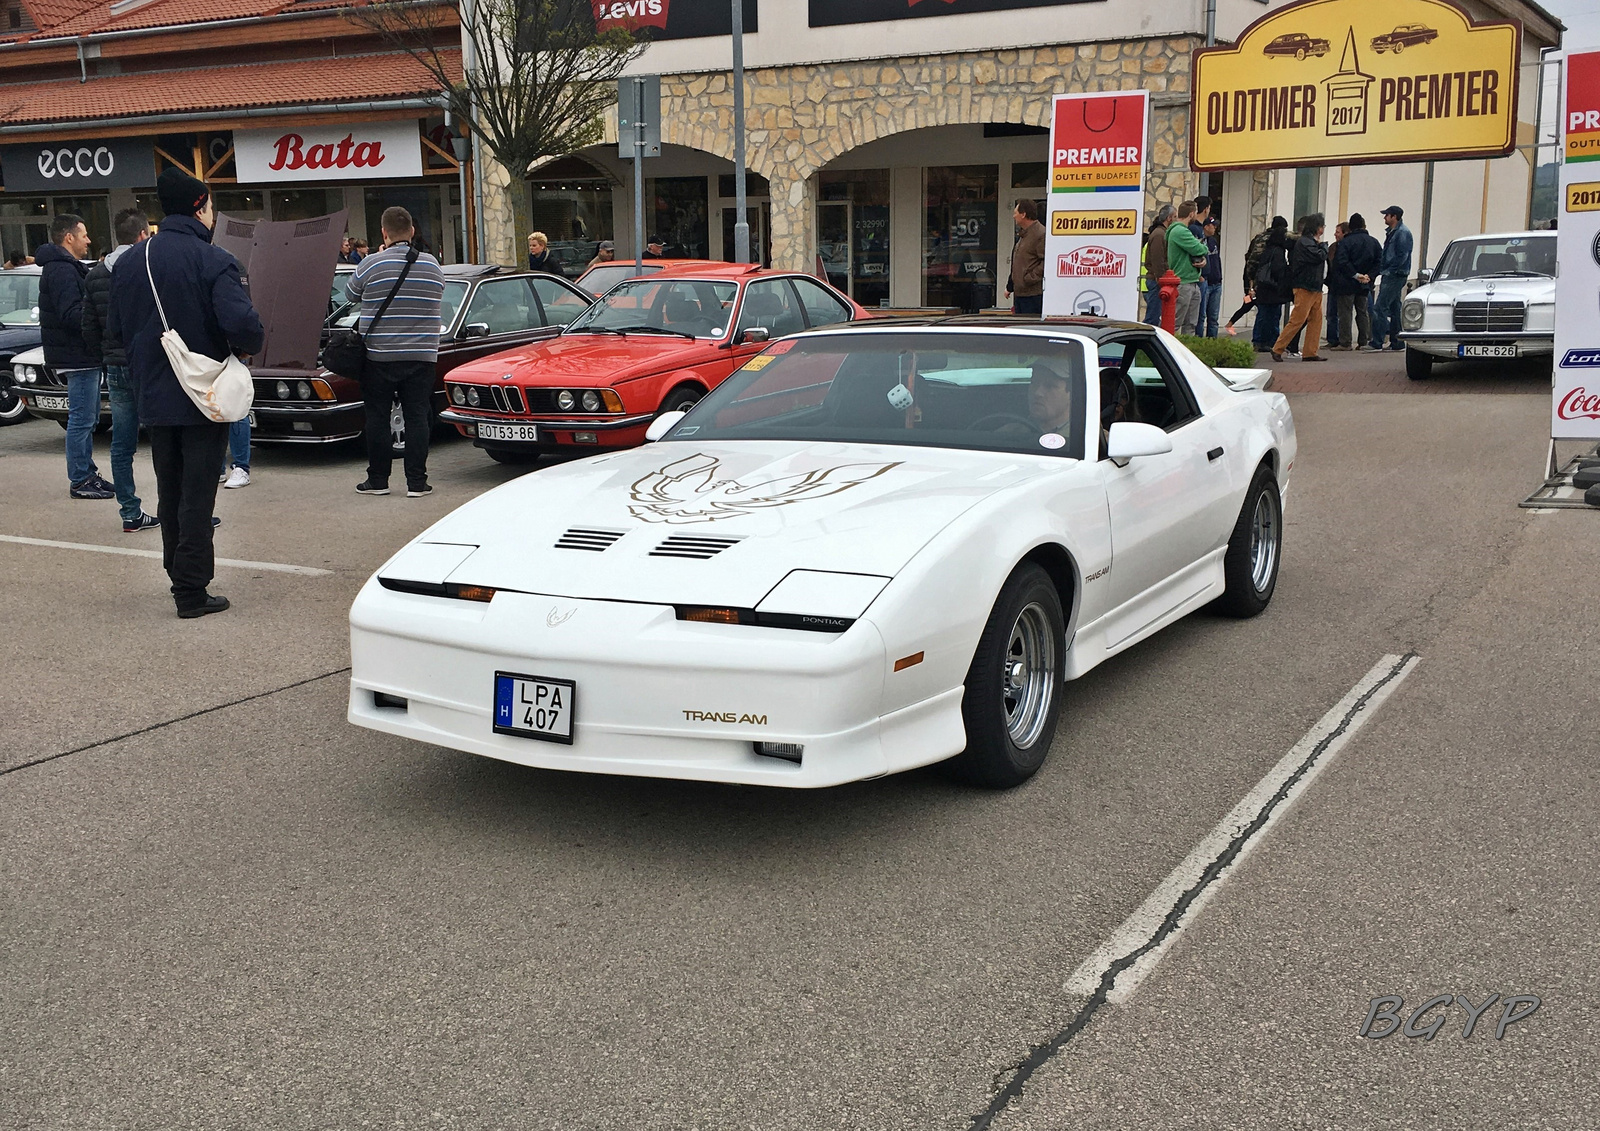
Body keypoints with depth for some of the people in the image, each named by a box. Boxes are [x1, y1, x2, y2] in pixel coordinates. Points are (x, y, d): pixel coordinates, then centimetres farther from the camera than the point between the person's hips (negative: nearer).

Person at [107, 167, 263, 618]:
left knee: (169, 494, 18)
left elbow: (115, 329, 9)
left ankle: (178, 576, 28)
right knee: (197, 496, 0)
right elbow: (242, 323, -27)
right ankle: (192, 592, 2)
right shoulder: (212, 262, -16)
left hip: (154, 396, 6)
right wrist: (247, 349, -7)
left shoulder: (128, 262, 4)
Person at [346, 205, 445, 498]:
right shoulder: (433, 266, 1)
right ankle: (416, 482, 3)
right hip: (422, 356, 2)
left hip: (379, 357, -2)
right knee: (417, 417, 4)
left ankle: (378, 480, 12)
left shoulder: (371, 265, -8)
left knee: (377, 417, 7)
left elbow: (352, 295, 10)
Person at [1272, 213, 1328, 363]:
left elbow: (1323, 259, 17)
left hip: (1316, 288, 10)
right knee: (1297, 320, -10)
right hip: (1305, 288, -10)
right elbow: (1320, 256, -20)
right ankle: (1277, 349, -5)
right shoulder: (1304, 242, -12)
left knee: (1316, 320, 7)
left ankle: (1310, 352, 10)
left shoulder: (1312, 242, 19)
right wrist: (1323, 245, -4)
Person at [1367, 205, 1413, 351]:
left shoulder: (1403, 233, -13)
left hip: (1395, 277, -10)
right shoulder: (1392, 232, 18)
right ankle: (1396, 342, 16)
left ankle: (1377, 342, -14)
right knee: (1394, 309, 12)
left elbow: (1402, 257, -19)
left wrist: (1386, 271, -18)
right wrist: (1381, 270, 9)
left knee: (1380, 308, -14)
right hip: (1389, 276, 10)